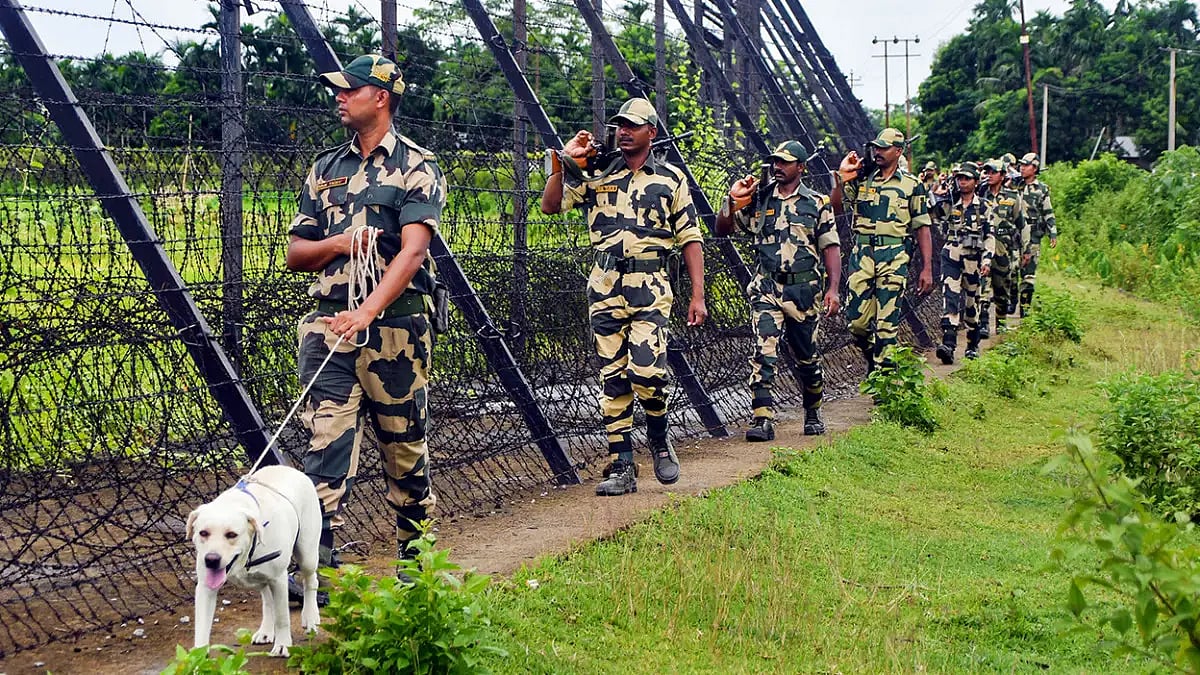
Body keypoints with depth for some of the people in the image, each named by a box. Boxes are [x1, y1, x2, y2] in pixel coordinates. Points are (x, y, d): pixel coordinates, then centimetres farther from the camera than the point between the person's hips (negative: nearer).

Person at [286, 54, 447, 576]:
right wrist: (336, 244, -5)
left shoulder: (417, 168, -1)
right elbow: (296, 253, 17)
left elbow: (413, 251, -16)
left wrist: (368, 311, -29)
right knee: (326, 442, -6)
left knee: (404, 445, 8)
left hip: (395, 325, -3)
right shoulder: (325, 169, 16)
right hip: (330, 323, 4)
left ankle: (415, 557, 23)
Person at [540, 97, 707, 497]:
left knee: (646, 370, -17)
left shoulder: (671, 179, 9)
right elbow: (550, 206, 5)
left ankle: (659, 438, 11)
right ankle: (622, 468, 5)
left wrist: (698, 295, 0)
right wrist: (564, 162, -5)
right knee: (613, 380, 1)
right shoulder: (596, 177, 12)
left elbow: (690, 239, 7)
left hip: (651, 287, -2)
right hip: (605, 288, 2)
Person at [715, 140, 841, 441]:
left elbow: (831, 247, 2)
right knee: (763, 352, -14)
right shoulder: (757, 200, 7)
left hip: (803, 289, 0)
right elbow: (721, 229, 7)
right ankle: (762, 419, -17)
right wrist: (732, 200, -11)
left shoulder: (817, 204, 5)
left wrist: (833, 288, -9)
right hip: (766, 288, 0)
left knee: (807, 357, 11)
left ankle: (813, 412, 31)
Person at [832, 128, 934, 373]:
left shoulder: (911, 185, 5)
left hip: (894, 258, -2)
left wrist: (927, 269, -2)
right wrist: (841, 178, -11)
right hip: (862, 254, 2)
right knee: (856, 320, 0)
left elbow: (922, 229, 4)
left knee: (887, 322, -3)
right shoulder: (860, 180, 11)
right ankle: (874, 356, 27)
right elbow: (835, 206, 3)